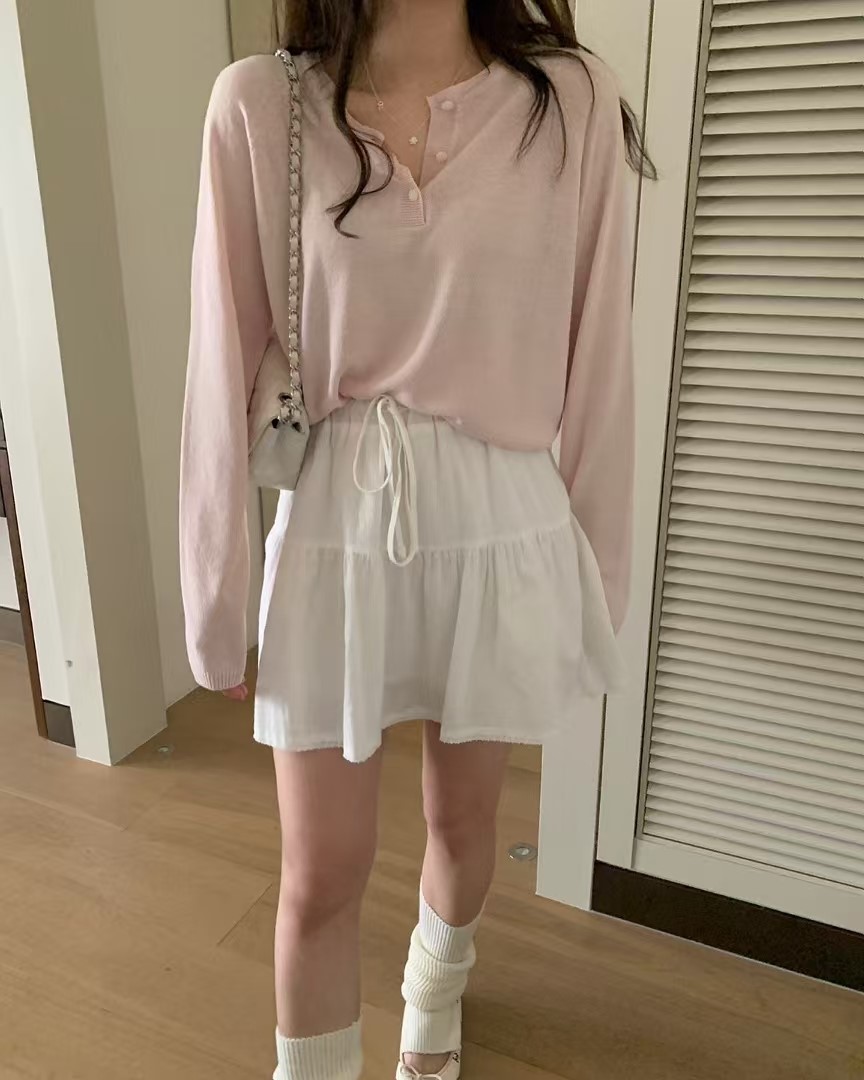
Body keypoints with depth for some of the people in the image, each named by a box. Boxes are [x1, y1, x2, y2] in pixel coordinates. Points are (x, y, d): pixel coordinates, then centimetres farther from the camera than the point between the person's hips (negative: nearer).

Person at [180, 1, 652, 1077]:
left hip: (501, 531, 1)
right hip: (333, 526, 0)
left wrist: (598, 575, 4)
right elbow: (226, 363, -3)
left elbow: (594, 365, -1)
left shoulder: (573, 102, -4)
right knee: (320, 876, 9)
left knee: (463, 821, 22)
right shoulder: (259, 104, -5)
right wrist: (216, 593, 1)